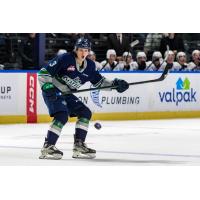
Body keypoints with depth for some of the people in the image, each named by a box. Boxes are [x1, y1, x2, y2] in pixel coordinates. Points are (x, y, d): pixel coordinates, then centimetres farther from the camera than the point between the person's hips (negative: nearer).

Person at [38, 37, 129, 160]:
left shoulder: (90, 66, 3)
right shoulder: (65, 59, -19)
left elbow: (98, 81, 14)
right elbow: (44, 72, -19)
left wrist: (114, 84, 1)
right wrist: (48, 87, -28)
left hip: (66, 94, 8)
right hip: (52, 92, -8)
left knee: (85, 113, 4)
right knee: (62, 116, -26)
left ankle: (79, 146, 8)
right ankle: (48, 147, -24)